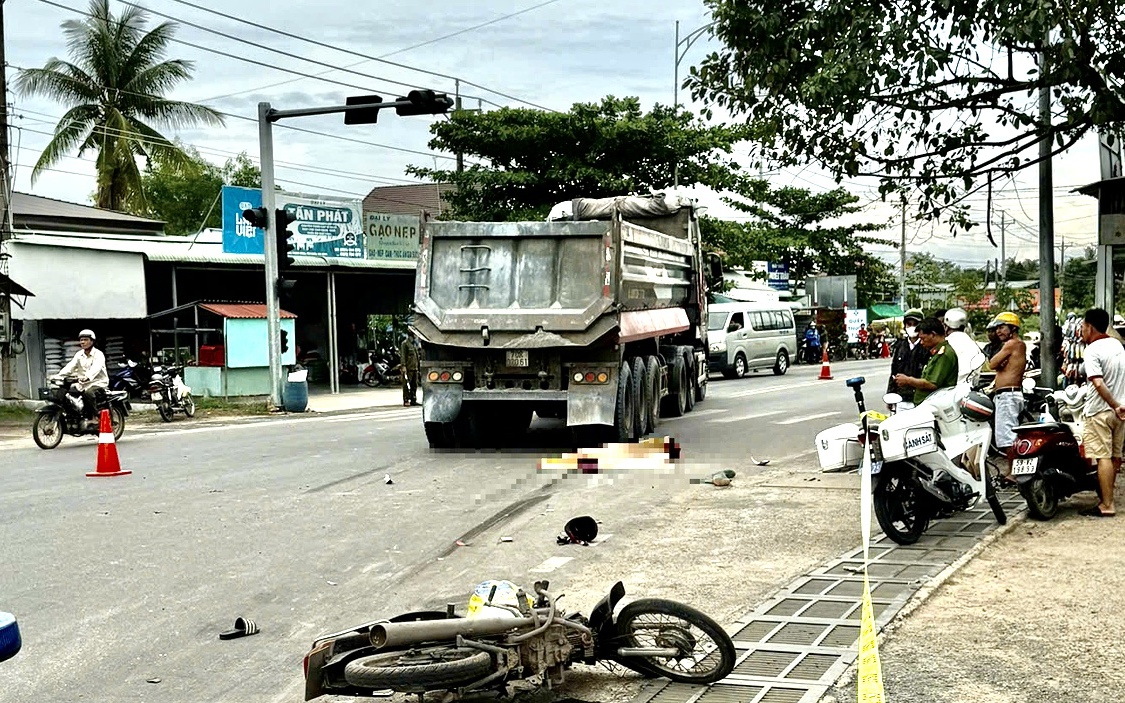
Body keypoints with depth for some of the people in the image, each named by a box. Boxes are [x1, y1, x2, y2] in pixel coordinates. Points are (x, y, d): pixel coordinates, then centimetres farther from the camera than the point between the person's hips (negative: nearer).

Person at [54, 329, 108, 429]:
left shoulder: (98, 354, -8)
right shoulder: (79, 355, 12)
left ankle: (93, 419, -28)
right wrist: (58, 375, -19)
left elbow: (95, 368, -27)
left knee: (88, 393, -36)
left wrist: (87, 377, -47)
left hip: (98, 384, -7)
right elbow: (70, 366, -1)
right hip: (83, 384, 7)